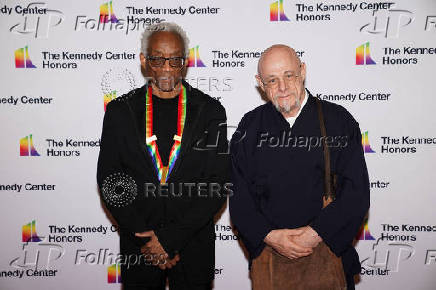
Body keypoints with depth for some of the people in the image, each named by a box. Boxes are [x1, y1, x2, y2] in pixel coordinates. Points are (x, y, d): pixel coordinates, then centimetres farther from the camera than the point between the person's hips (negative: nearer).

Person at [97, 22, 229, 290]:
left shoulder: (210, 111, -5)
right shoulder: (120, 110, -1)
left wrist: (170, 238, -14)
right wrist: (146, 240, -10)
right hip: (138, 249, 1)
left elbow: (218, 184, -9)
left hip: (194, 247, 0)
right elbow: (109, 181, -3)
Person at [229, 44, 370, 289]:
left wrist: (316, 233, -17)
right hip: (267, 249, 1)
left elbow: (357, 191, -8)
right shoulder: (250, 127, 0)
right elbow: (239, 196, -2)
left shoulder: (338, 120, -4)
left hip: (329, 250, -1)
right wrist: (269, 235, -15)